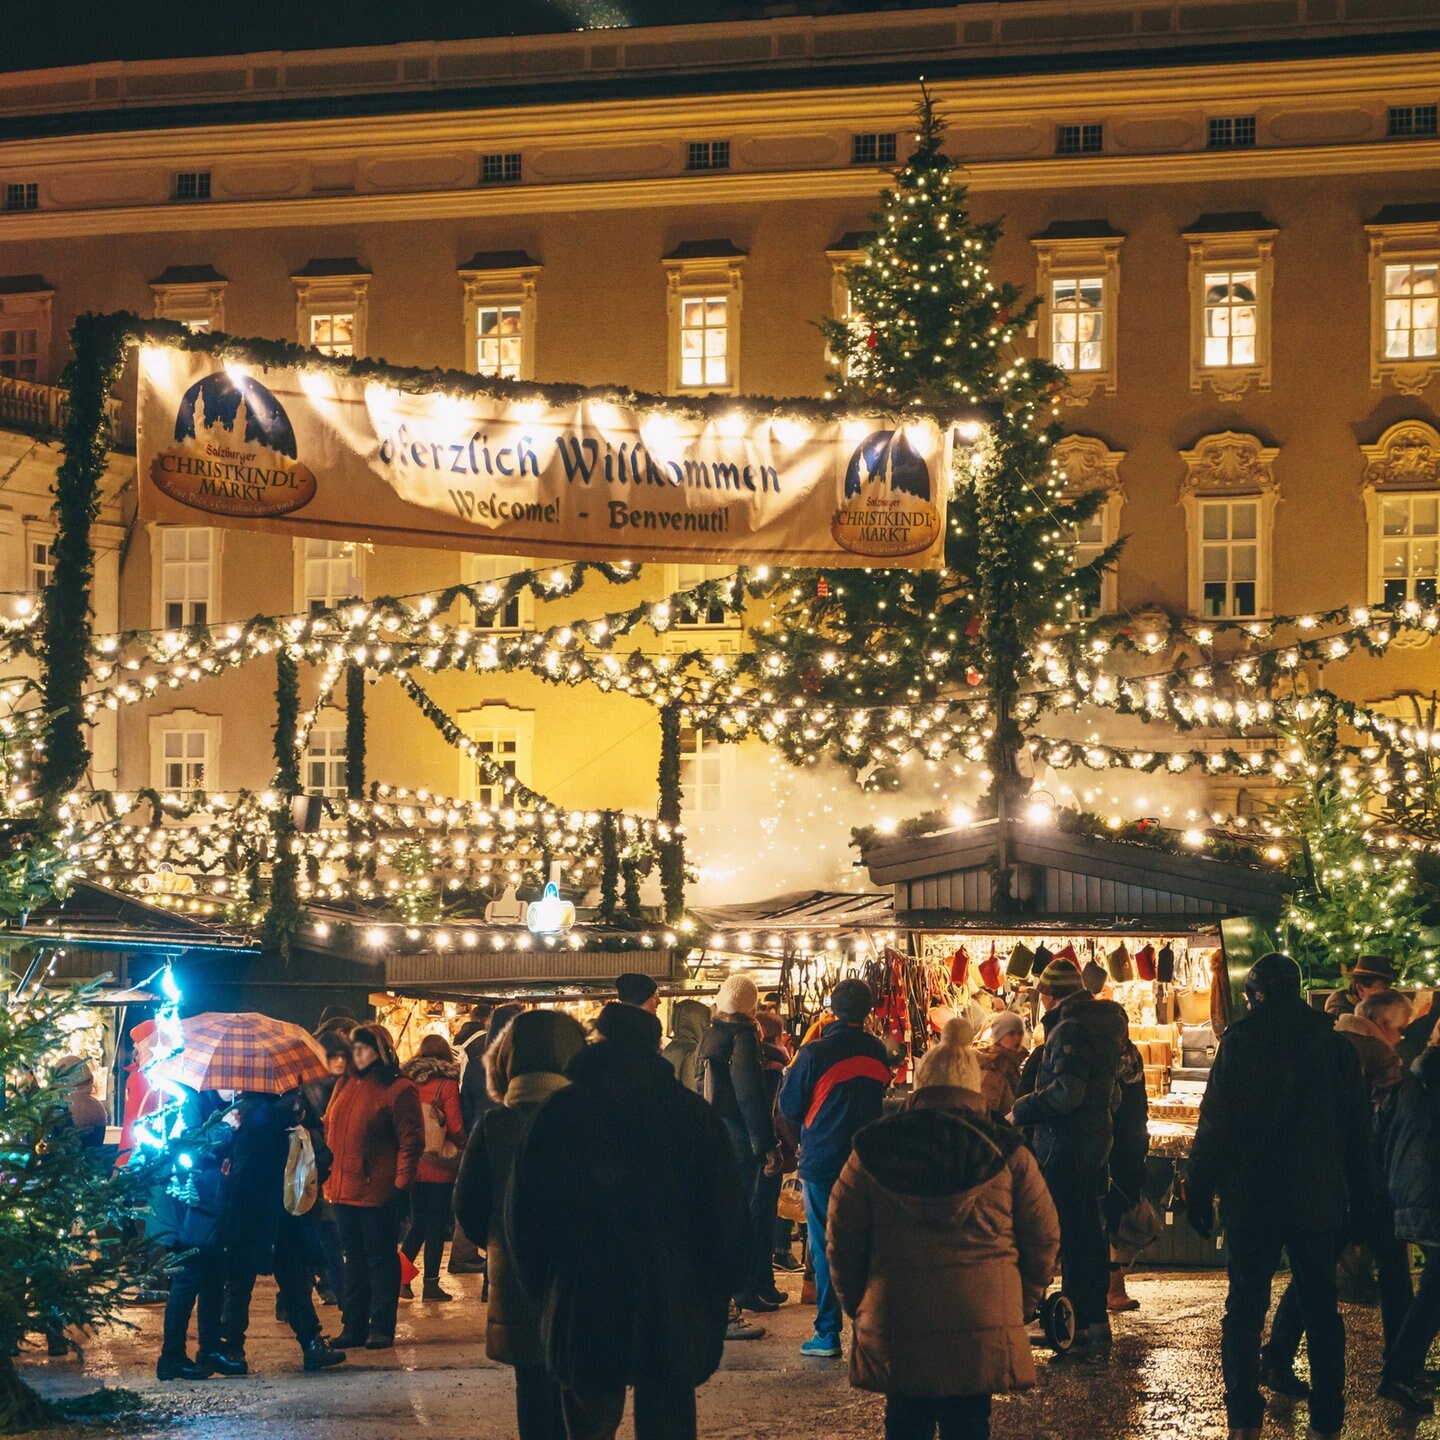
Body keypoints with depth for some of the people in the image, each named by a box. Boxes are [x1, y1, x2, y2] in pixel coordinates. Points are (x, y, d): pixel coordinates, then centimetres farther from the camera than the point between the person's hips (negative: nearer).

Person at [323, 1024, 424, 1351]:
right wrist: (328, 1177, 11)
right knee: (354, 1258, 12)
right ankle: (354, 1326, 18)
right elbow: (329, 1131, 19)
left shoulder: (398, 1090, -8)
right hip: (343, 1189, 7)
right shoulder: (345, 1085, 14)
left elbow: (411, 1141, -10)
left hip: (378, 1192, -7)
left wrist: (401, 1185, -14)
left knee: (381, 1257, 2)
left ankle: (382, 1327, 8)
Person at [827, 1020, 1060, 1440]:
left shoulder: (870, 1153, 0)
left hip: (894, 1323, 0)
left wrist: (857, 1304, 18)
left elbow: (843, 1241, 5)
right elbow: (1043, 1237, 3)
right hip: (982, 1326, 0)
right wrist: (1023, 1303, 16)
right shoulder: (1006, 1152, -2)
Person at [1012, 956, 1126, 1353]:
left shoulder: (1069, 1030, -18)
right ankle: (1097, 1320, 24)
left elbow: (1066, 1093, -25)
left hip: (1067, 1143, -10)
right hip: (1097, 1136, 10)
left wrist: (1022, 1109, -13)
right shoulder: (1104, 1025, 13)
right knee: (1091, 1229, 16)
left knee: (1070, 1234, -6)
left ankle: (1081, 1327, -4)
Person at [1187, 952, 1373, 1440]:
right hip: (1321, 1198, 3)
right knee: (1321, 1308, 11)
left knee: (1245, 1307, 3)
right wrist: (1359, 1196, 16)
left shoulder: (1242, 1039, -8)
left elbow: (1217, 1121, -10)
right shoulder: (1333, 1042, 4)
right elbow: (1358, 1127, 9)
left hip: (1253, 1197, -3)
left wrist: (1199, 1192, -4)